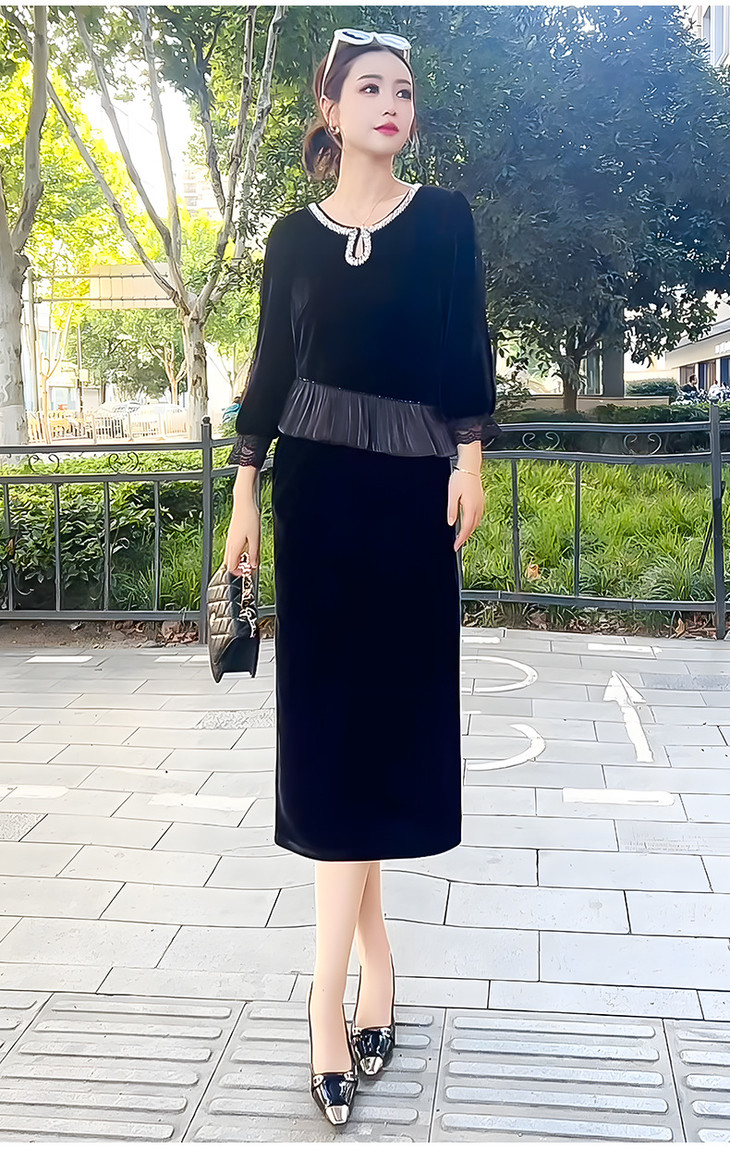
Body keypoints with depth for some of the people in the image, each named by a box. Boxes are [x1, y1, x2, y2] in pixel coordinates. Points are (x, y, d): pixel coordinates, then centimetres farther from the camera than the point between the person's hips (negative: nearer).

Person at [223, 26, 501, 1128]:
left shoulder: (446, 218, 8)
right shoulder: (295, 235, 9)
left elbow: (467, 349, 4)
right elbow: (270, 367, 8)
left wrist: (470, 458, -7)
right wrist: (246, 490, 3)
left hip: (412, 488, 0)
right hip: (319, 487, 1)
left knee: (389, 708, -1)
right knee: (332, 713, -3)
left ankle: (330, 983, 8)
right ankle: (370, 951, 7)